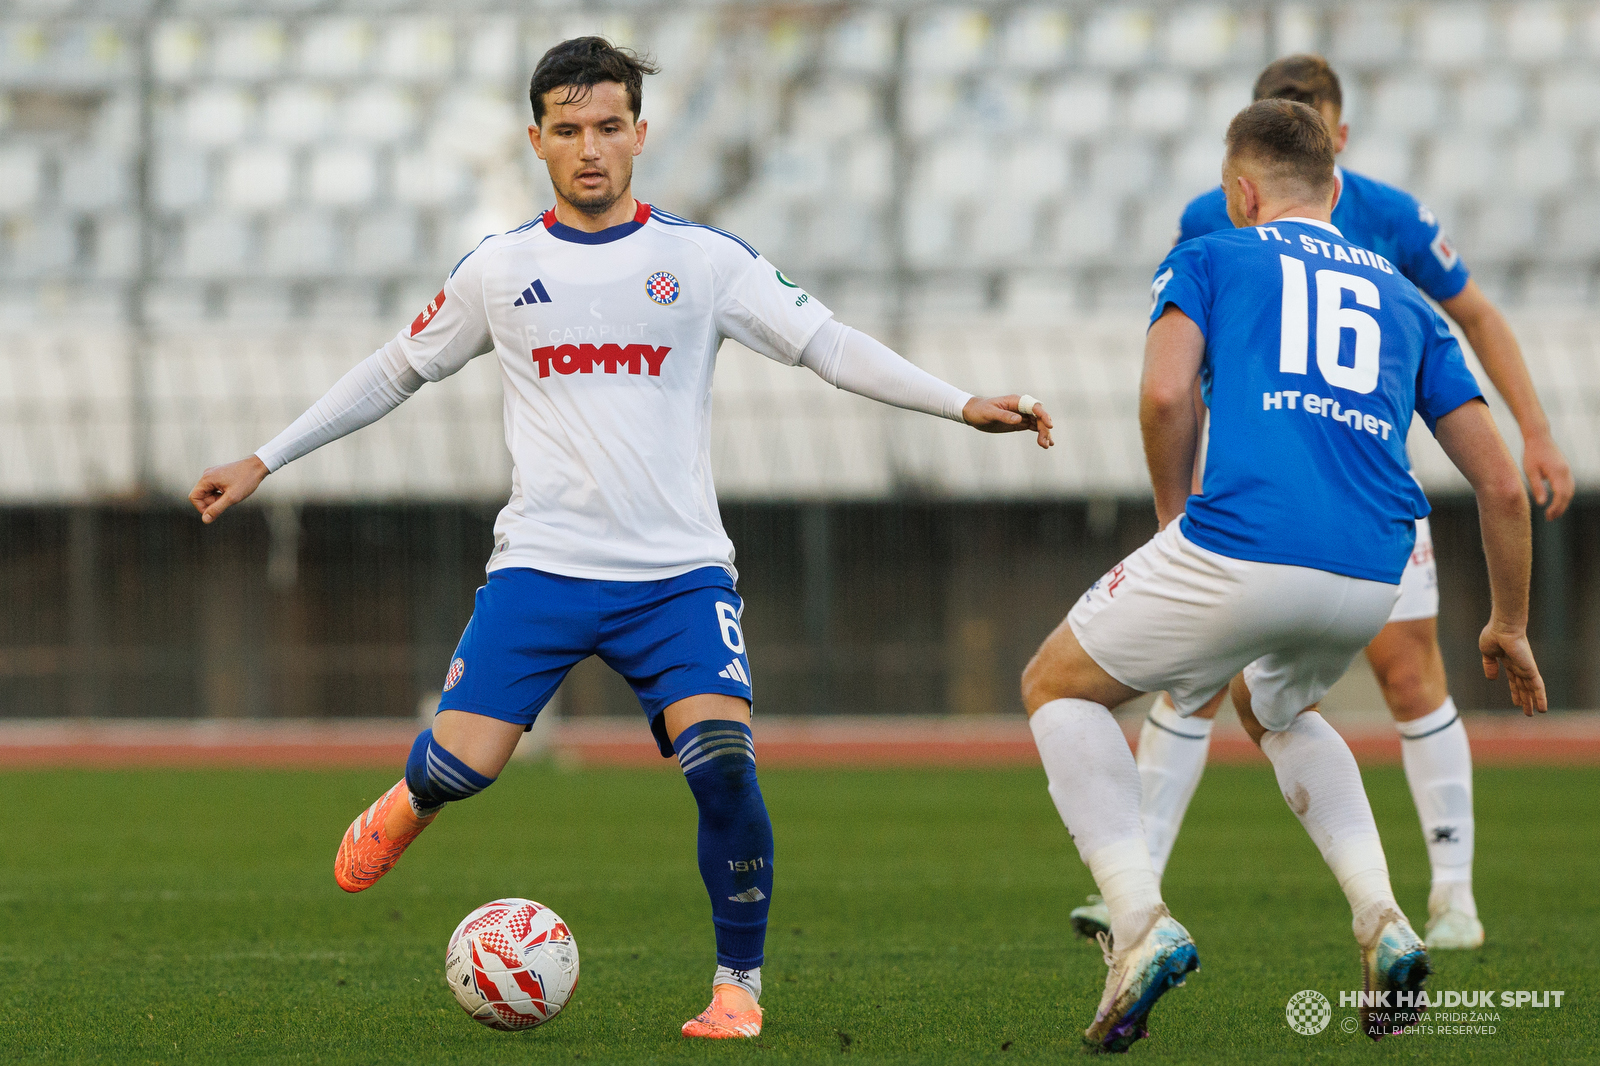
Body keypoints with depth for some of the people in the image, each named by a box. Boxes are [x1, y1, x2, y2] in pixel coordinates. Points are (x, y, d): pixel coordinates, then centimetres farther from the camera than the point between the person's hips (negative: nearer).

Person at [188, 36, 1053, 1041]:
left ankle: (740, 984, -2)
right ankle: (403, 814, 24)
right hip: (540, 568, 1)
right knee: (460, 767, -16)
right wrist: (263, 461, 20)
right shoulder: (499, 269, 8)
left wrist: (963, 404, -12)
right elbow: (397, 371, 20)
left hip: (680, 572, -1)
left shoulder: (703, 258, 3)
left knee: (723, 762, -22)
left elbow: (831, 345, 0)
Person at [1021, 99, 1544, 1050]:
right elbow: (1503, 485, 21)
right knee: (1276, 710, 37)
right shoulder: (1404, 301, 27)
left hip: (1241, 546, -5)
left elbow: (1167, 394, -4)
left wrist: (1177, 522, 11)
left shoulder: (1209, 260, 16)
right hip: (1373, 578, 5)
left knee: (1059, 686, 20)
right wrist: (1510, 627, 33)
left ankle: (1141, 925, 0)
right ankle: (1383, 925, 15)